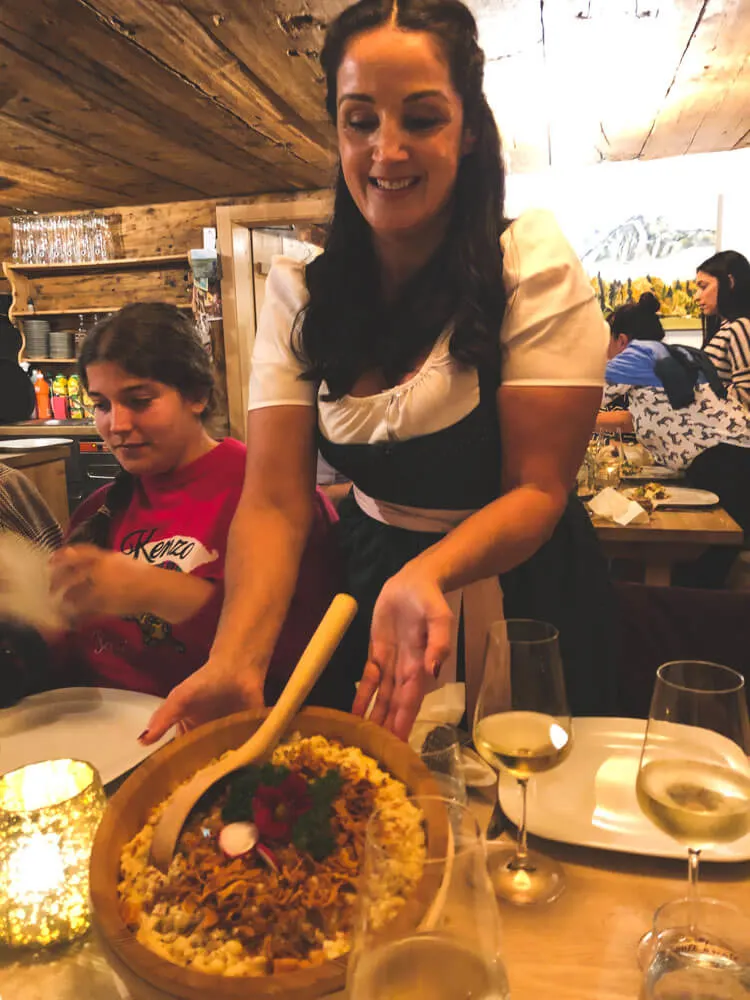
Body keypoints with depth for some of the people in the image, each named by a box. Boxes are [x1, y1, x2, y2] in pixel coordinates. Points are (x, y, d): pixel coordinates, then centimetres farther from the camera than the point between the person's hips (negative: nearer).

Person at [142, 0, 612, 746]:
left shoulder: (534, 269, -16)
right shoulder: (296, 294, -8)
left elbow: (538, 488, -19)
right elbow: (274, 501, -15)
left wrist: (427, 574, -39)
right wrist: (236, 655, -32)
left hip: (520, 591, -2)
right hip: (371, 584, 3)